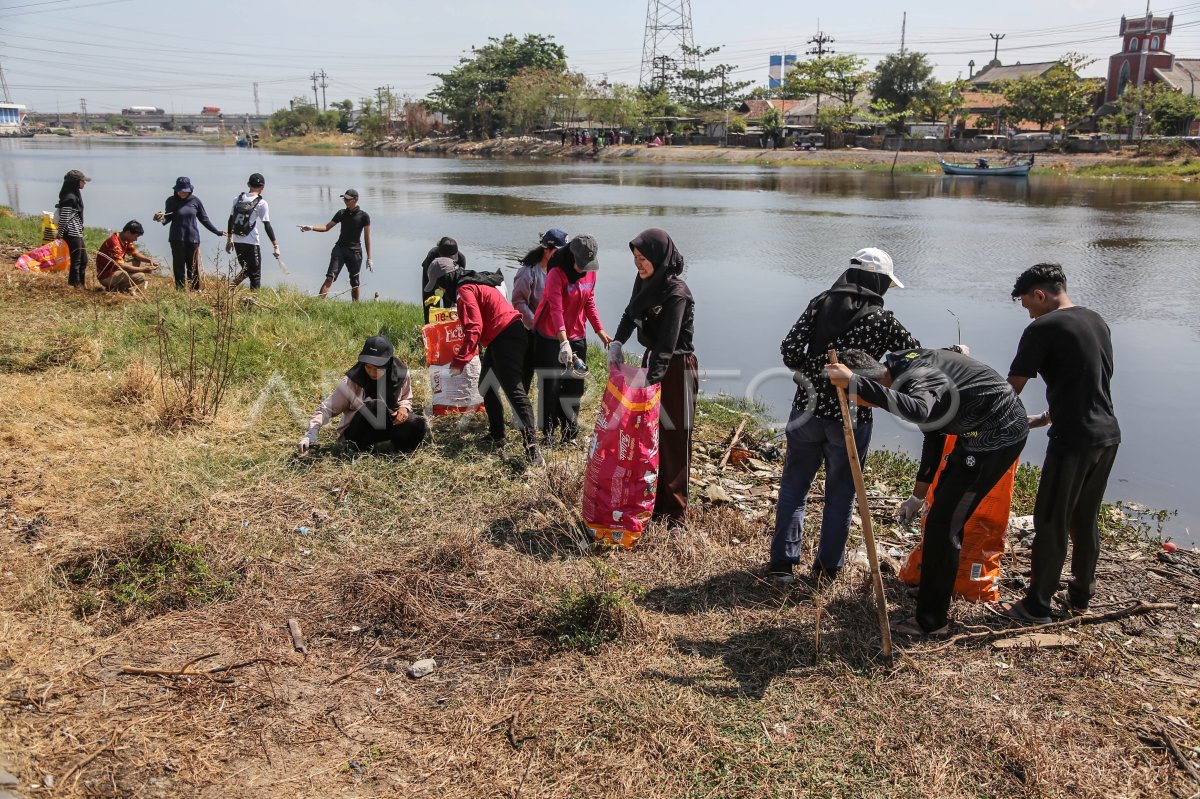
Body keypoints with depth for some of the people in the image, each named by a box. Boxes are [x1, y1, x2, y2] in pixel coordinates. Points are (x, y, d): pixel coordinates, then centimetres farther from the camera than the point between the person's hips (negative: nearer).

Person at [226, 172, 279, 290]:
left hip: (237, 241, 5)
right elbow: (267, 226, -11)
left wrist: (229, 239, 20)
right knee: (255, 274, 5)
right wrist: (275, 246, -8)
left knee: (246, 269, 21)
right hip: (251, 243, -5)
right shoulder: (261, 203, -8)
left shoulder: (239, 198, 7)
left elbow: (231, 220, 11)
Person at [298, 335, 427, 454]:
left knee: (418, 424, -27)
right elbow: (327, 408, -17)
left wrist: (404, 408, -15)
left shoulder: (400, 374, -10)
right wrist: (311, 434, -31)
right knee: (375, 406, -34)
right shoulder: (352, 381, -19)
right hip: (355, 434, -2)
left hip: (384, 429, 3)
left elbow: (406, 399, 9)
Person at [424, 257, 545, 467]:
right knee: (486, 388, 19)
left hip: (506, 338, -11)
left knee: (515, 392, -17)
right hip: (500, 339, 11)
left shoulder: (464, 290, -12)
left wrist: (460, 360, -17)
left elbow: (474, 328, -20)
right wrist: (461, 355, 27)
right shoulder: (474, 283, 19)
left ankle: (532, 445, -24)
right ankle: (496, 440, 25)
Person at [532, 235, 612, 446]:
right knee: (550, 386, 1)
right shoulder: (557, 273, -21)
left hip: (576, 335, 6)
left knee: (575, 386, 7)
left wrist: (600, 331, 2)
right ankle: (548, 433, 14)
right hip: (550, 337, -5)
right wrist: (564, 343, -40)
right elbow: (556, 309, -30)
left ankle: (570, 432, 19)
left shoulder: (590, 272, -1)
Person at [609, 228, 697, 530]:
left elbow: (667, 342, -28)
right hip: (651, 360, 8)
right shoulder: (645, 280, 3)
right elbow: (631, 313, 18)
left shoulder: (676, 293, -21)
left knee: (673, 440, -1)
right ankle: (651, 501, 25)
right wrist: (616, 343, 2)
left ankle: (673, 513, 8)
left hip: (675, 369, -8)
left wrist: (651, 380, -34)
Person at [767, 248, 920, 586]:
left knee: (793, 487, 15)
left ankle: (781, 564, 16)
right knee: (840, 495, 14)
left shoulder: (820, 303, 0)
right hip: (852, 418, -2)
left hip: (808, 410, 2)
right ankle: (826, 568, 23)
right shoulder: (882, 320, -5)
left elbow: (790, 347, -8)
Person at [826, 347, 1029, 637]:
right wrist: (919, 493, 17)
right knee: (945, 500, 25)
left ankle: (931, 621, 0)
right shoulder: (901, 366, 3)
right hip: (978, 431, 10)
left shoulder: (916, 379, -28)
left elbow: (918, 411, -56)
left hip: (998, 436, -10)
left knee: (943, 522, -9)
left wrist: (854, 383, -55)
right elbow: (933, 430, 13)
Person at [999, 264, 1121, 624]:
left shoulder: (1043, 329, -12)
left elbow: (1012, 388, -8)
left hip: (1073, 441, -8)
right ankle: (1081, 595, 31)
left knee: (1051, 523, 3)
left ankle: (1038, 605, 12)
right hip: (1108, 435, 8)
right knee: (1086, 519, 19)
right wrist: (1042, 418, 23)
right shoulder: (1097, 321, 12)